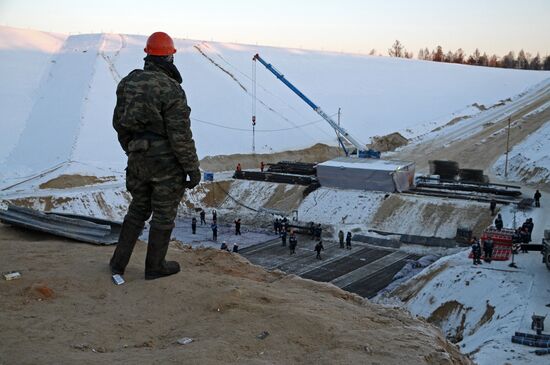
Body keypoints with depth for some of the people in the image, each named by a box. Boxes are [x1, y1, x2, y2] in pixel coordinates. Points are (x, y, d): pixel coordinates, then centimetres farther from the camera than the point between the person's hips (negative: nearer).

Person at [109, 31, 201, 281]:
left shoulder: (128, 82, 3)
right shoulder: (171, 90, -19)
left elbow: (119, 122, 12)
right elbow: (181, 135, -20)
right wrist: (193, 169, -11)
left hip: (138, 159, 6)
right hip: (166, 162, -6)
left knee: (138, 209, 21)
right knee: (164, 215, 9)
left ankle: (118, 263, 24)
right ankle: (154, 266, 22)